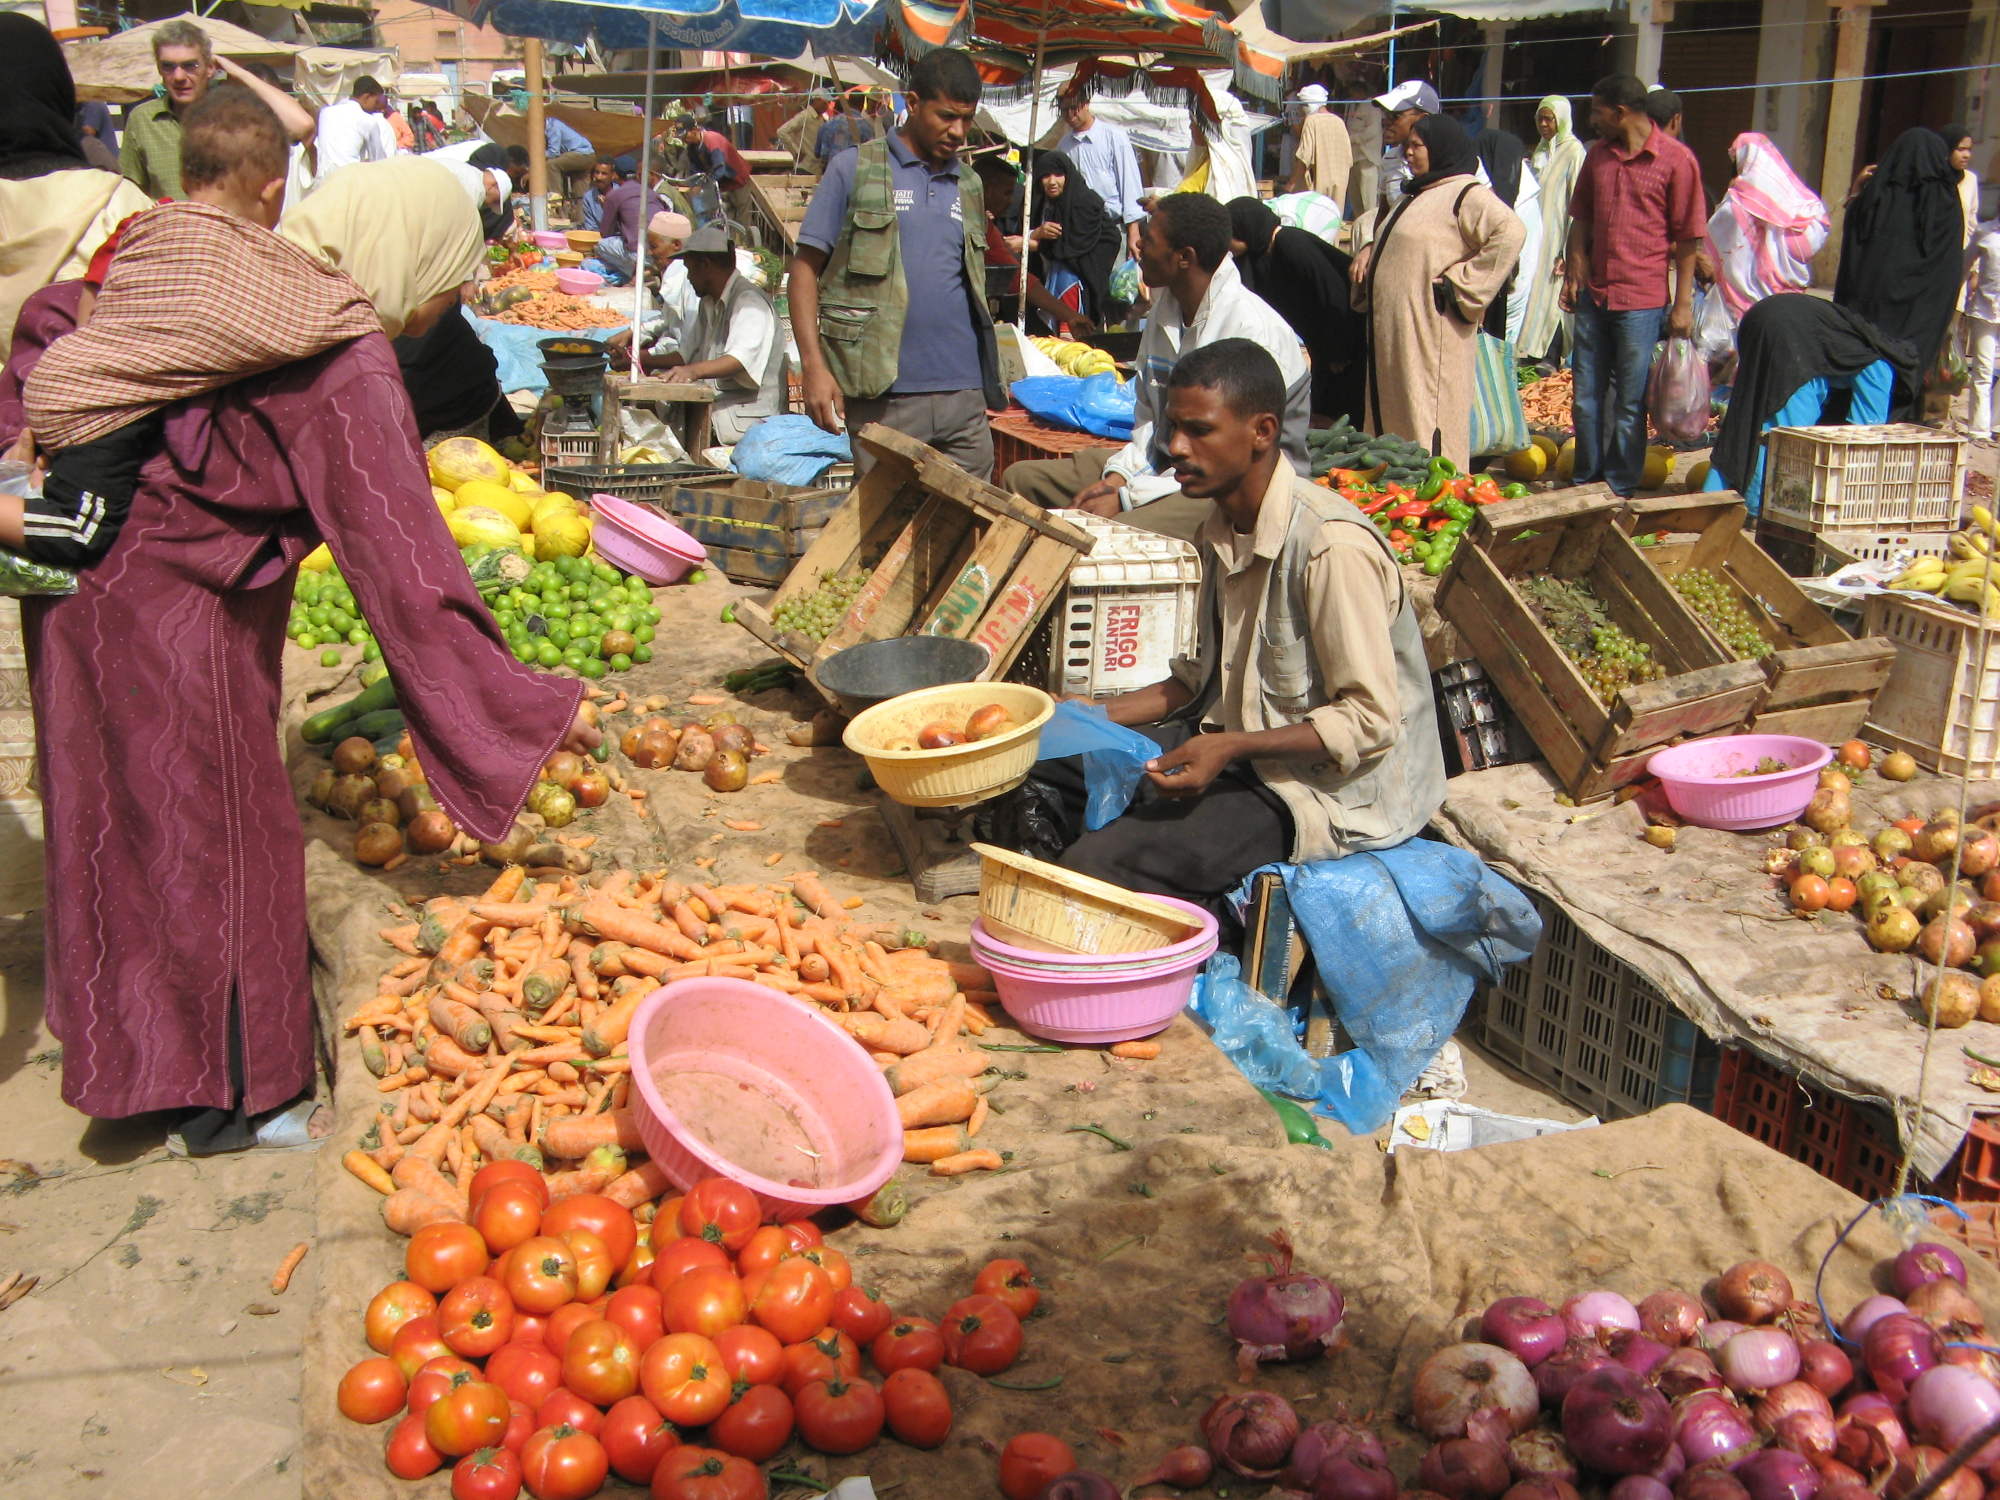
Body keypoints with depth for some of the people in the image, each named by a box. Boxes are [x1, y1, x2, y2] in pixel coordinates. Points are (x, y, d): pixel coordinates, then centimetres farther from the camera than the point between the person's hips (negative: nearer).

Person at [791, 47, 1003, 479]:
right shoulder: (854, 169, 3)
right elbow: (805, 268, 0)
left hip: (964, 395, 5)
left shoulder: (970, 186, 18)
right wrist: (814, 366, -11)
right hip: (880, 398, -4)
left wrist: (992, 377, 15)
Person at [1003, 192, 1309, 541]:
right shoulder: (1164, 309, 7)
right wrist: (1118, 476, -4)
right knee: (1023, 478, 4)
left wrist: (1127, 496, -20)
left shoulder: (1250, 327, -20)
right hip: (1166, 464, 9)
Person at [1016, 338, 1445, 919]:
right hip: (1240, 746, 9)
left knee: (1096, 869, -25)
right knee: (1044, 758, 6)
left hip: (1330, 784, -9)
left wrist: (1229, 748, -29)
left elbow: (1370, 720, -22)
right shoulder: (1222, 527, 6)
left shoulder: (1332, 546, -23)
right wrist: (1097, 715, 6)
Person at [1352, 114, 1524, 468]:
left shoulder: (1466, 195, -10)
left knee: (1427, 426, -9)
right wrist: (1370, 252, 13)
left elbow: (1510, 233, -25)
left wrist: (1458, 283, -22)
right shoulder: (1417, 195, 20)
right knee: (1392, 418, 13)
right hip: (1394, 337, 10)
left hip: (1432, 335, -10)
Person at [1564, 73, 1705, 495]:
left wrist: (1683, 303, -8)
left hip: (1642, 301, -5)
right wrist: (1574, 273, 7)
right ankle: (1586, 481, 24)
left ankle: (1620, 488, 13)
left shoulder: (1676, 159, -6)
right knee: (1587, 397, 11)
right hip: (1593, 296, 5)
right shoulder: (1598, 154, 10)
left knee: (1629, 402, 2)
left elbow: (1688, 238, -6)